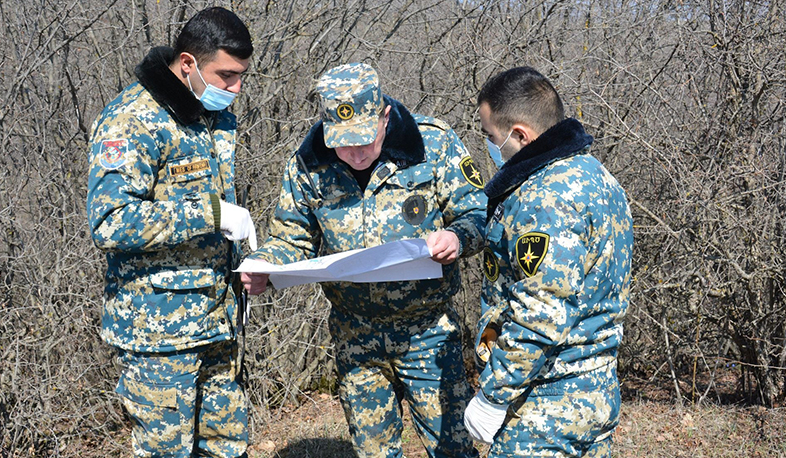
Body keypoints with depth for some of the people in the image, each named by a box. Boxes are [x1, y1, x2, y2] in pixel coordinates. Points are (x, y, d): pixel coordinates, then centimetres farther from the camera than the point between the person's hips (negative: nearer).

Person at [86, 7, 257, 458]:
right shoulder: (134, 121, -16)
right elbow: (110, 221, -28)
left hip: (217, 320, 8)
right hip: (159, 325, -8)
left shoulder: (220, 118, 11)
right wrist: (211, 213, -26)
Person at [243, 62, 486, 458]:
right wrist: (263, 265, -16)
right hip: (354, 335, 2)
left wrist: (458, 237, -28)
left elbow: (477, 213, -5)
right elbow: (293, 237, 5)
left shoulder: (434, 144, -10)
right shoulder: (308, 165, -4)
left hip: (427, 332, -2)